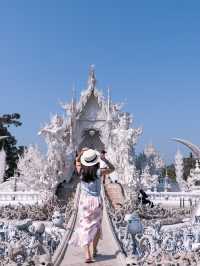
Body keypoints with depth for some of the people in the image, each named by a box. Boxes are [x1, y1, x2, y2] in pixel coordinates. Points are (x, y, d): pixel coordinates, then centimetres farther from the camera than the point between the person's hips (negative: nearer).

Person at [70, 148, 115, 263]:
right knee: (96, 226, 20)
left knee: (85, 227, 2)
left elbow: (77, 161, 18)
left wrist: (81, 152, 11)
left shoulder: (81, 171, -4)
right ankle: (94, 250, 32)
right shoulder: (99, 172, -11)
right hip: (96, 201, -1)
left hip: (84, 201, 1)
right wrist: (104, 159, 1)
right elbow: (112, 168, 6)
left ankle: (87, 255, -9)